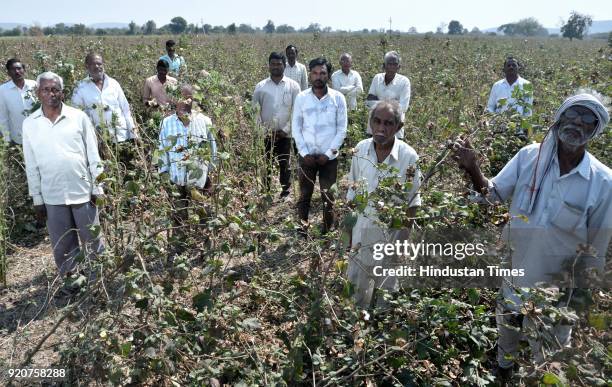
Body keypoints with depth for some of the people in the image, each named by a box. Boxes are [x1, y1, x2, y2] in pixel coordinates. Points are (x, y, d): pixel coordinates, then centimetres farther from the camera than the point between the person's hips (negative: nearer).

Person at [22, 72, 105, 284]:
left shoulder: (79, 117, -3)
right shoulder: (29, 124, 2)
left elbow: (93, 155, -1)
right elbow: (31, 165, 6)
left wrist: (97, 188, -3)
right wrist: (37, 199, 5)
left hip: (83, 192, -2)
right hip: (52, 196, 2)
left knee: (93, 241, 9)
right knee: (62, 246, 12)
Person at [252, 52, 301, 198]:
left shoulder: (293, 86, -1)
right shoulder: (260, 86, 1)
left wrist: (285, 130, -10)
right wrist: (262, 129, -8)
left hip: (285, 135, -1)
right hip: (265, 135, 1)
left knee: (284, 166, 9)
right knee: (265, 166, 8)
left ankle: (285, 194, 22)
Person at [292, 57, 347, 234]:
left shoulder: (338, 98, -3)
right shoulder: (301, 97, -1)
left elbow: (342, 129, -2)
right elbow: (296, 127, 2)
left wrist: (328, 153, -9)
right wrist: (304, 153, -7)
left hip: (329, 157, -1)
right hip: (306, 156, 1)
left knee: (328, 196, 7)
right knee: (304, 195, 9)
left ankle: (328, 231, 21)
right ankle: (302, 230, 22)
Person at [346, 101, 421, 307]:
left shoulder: (409, 157, -18)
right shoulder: (360, 150, -10)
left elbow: (412, 201, -9)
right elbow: (352, 194, 0)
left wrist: (408, 237, -8)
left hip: (392, 233, -2)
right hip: (363, 230, 3)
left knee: (387, 287, 17)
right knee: (357, 287, 18)